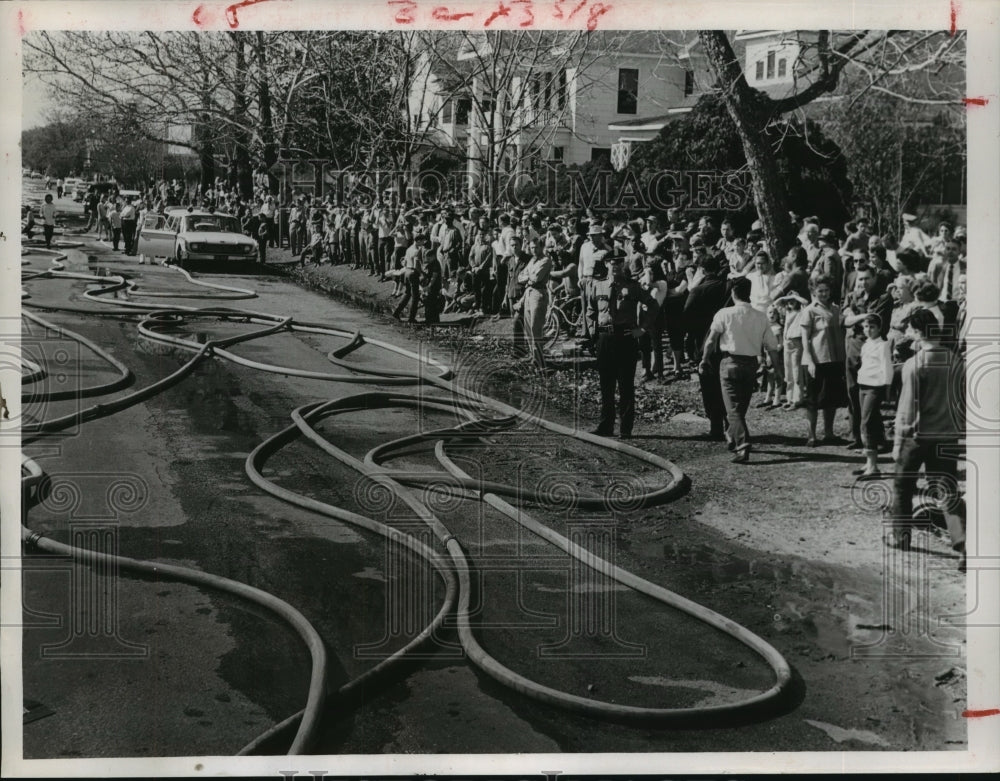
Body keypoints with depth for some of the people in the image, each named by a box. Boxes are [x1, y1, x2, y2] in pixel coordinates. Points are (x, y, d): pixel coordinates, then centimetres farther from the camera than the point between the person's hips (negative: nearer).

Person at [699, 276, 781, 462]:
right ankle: (733, 437, 41)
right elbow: (772, 346, 1)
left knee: (734, 409, -3)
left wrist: (705, 360, 0)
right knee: (742, 406, 22)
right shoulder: (761, 317, 0)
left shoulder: (724, 314, -10)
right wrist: (778, 368, 10)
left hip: (730, 362, -4)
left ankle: (743, 447, -17)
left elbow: (711, 340, -12)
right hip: (751, 364, 4)